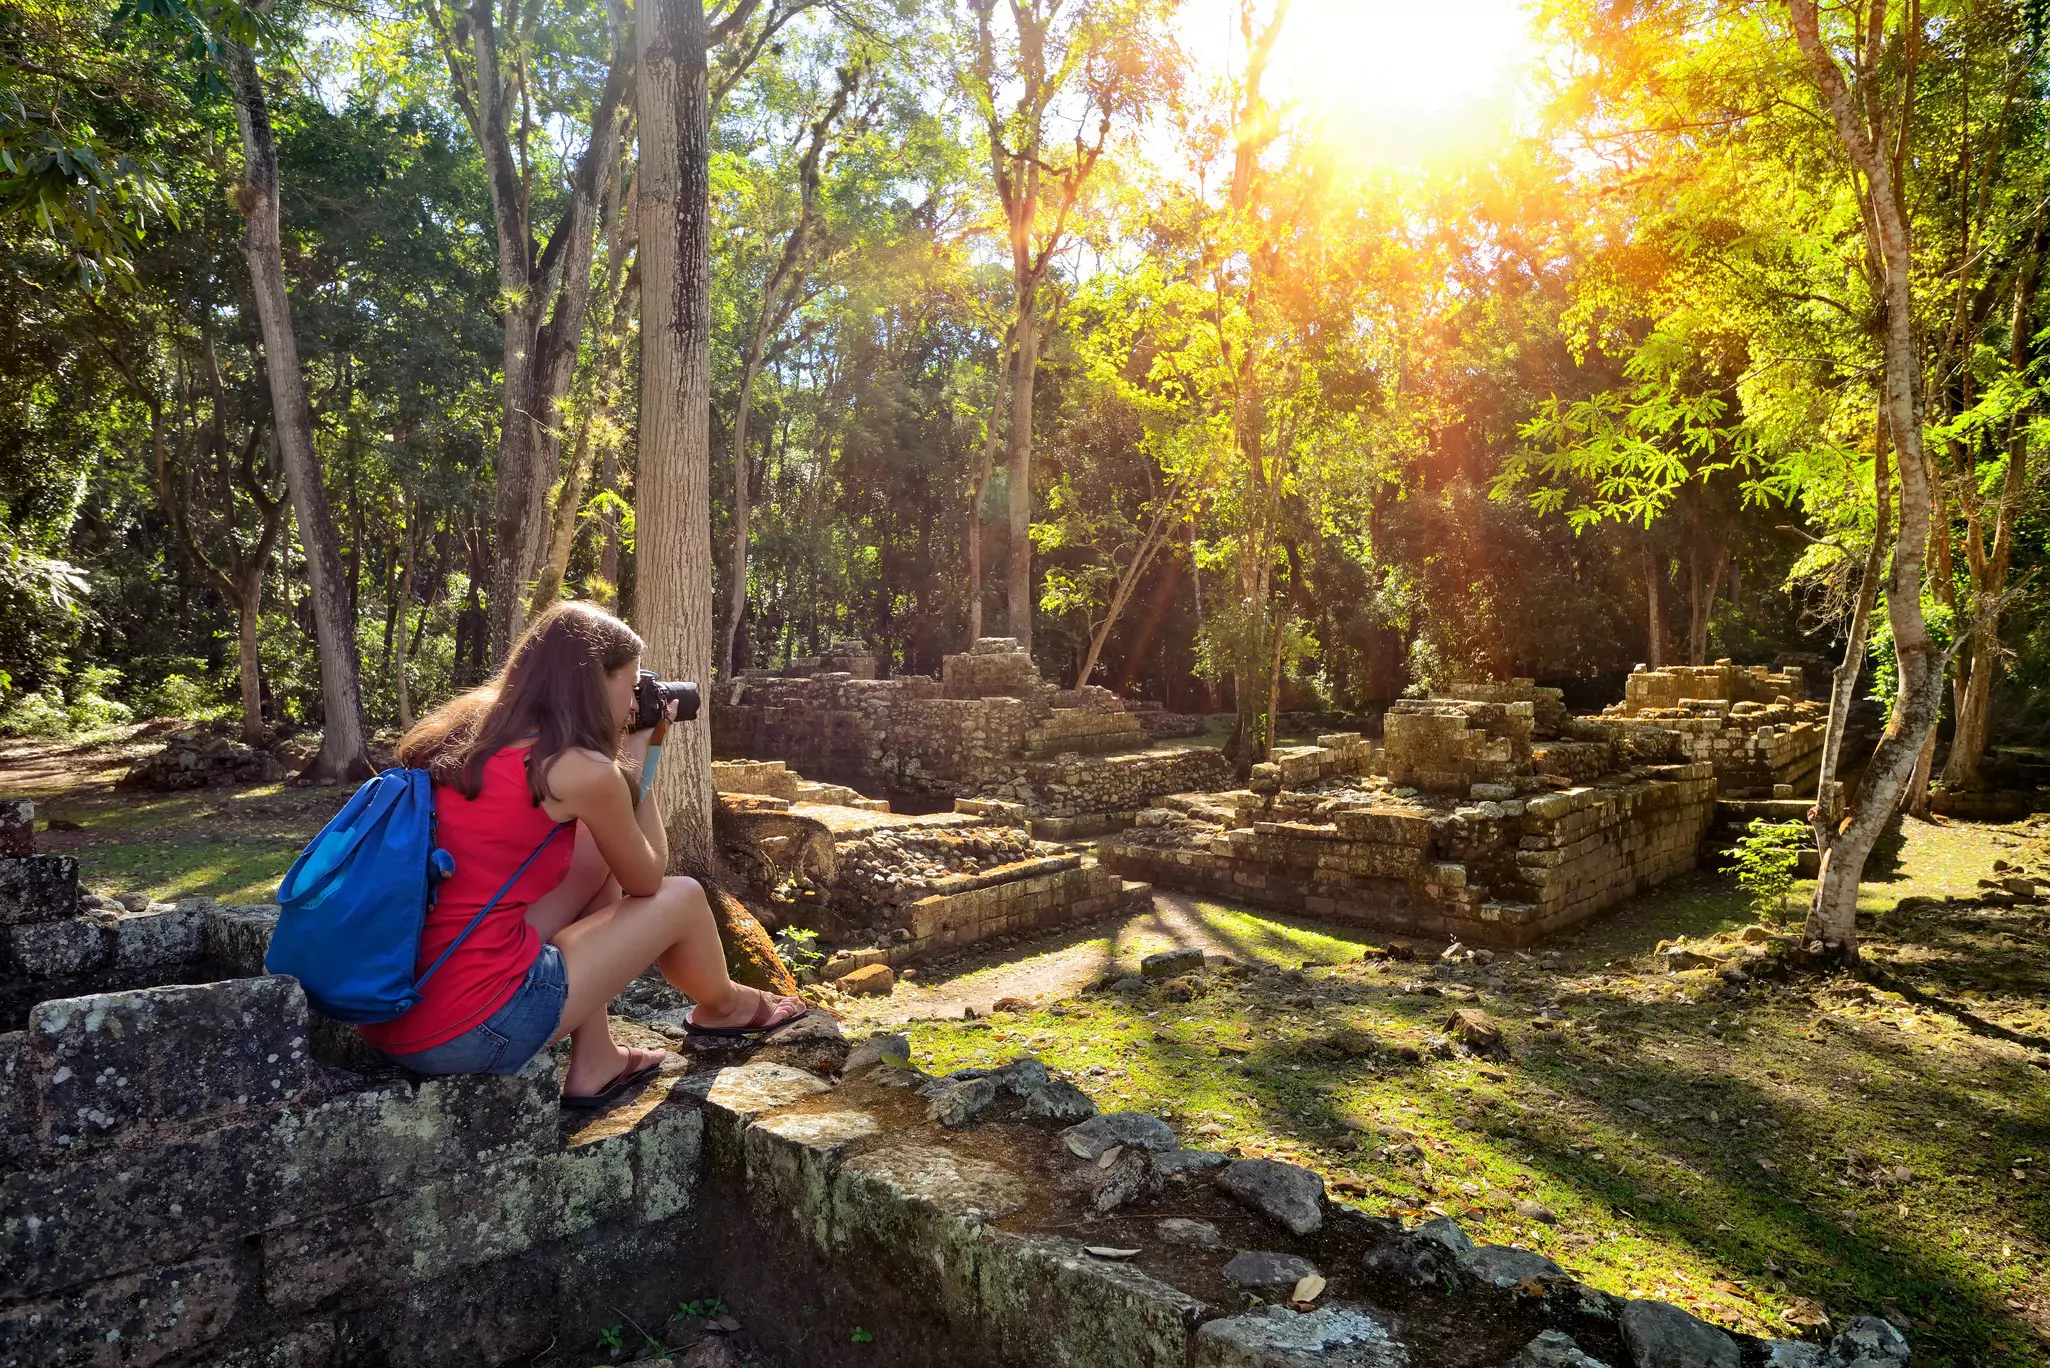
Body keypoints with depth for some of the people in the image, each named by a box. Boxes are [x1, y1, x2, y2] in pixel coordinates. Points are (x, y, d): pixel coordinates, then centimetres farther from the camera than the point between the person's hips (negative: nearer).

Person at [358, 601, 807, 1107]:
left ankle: (594, 1066, 23)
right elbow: (646, 880, 6)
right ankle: (721, 1006, 42)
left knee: (597, 858, 19)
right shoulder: (586, 771, -12)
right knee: (682, 896, 9)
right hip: (472, 1029, -8)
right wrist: (636, 765, 13)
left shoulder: (464, 735, 10)